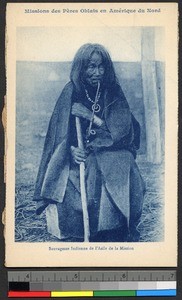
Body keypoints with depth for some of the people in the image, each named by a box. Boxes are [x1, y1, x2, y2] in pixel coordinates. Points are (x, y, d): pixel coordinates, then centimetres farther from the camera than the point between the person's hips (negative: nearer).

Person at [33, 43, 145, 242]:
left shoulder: (113, 92, 1)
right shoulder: (71, 93, -1)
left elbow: (122, 131, -7)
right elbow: (60, 132, -1)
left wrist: (91, 116, -16)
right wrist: (72, 149, -21)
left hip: (110, 153, 0)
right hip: (79, 153, 0)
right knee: (70, 184, -28)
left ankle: (118, 233, -15)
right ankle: (76, 238, -14)